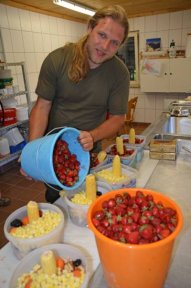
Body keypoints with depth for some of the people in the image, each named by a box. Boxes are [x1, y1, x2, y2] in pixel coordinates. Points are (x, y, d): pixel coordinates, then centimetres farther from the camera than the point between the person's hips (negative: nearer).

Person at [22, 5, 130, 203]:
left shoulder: (120, 73, -13)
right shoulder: (57, 59, -15)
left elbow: (117, 117, -10)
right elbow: (42, 107, -13)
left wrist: (92, 137, -30)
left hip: (90, 152, 1)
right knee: (54, 200, 20)